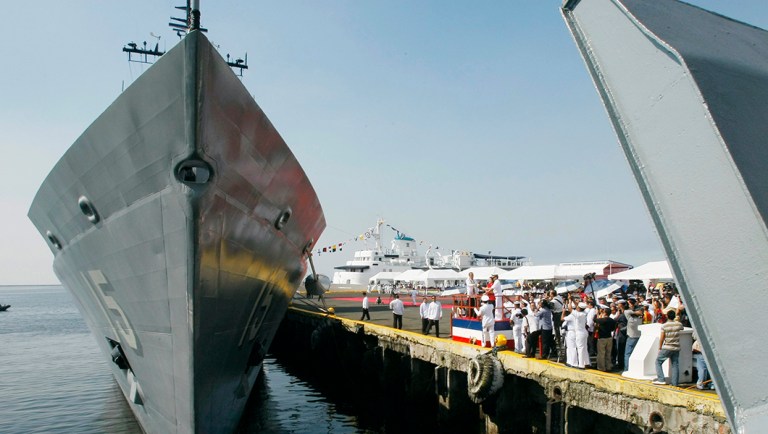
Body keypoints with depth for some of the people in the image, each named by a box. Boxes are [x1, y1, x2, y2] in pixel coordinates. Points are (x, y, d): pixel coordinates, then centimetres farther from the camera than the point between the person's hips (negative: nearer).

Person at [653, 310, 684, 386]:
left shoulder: (664, 326, -9)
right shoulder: (679, 324, -1)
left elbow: (661, 338, -7)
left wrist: (660, 348, 4)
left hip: (667, 348, -4)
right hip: (676, 348, 4)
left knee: (658, 361, 6)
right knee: (675, 365, 9)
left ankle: (661, 379, -3)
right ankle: (674, 382, 9)